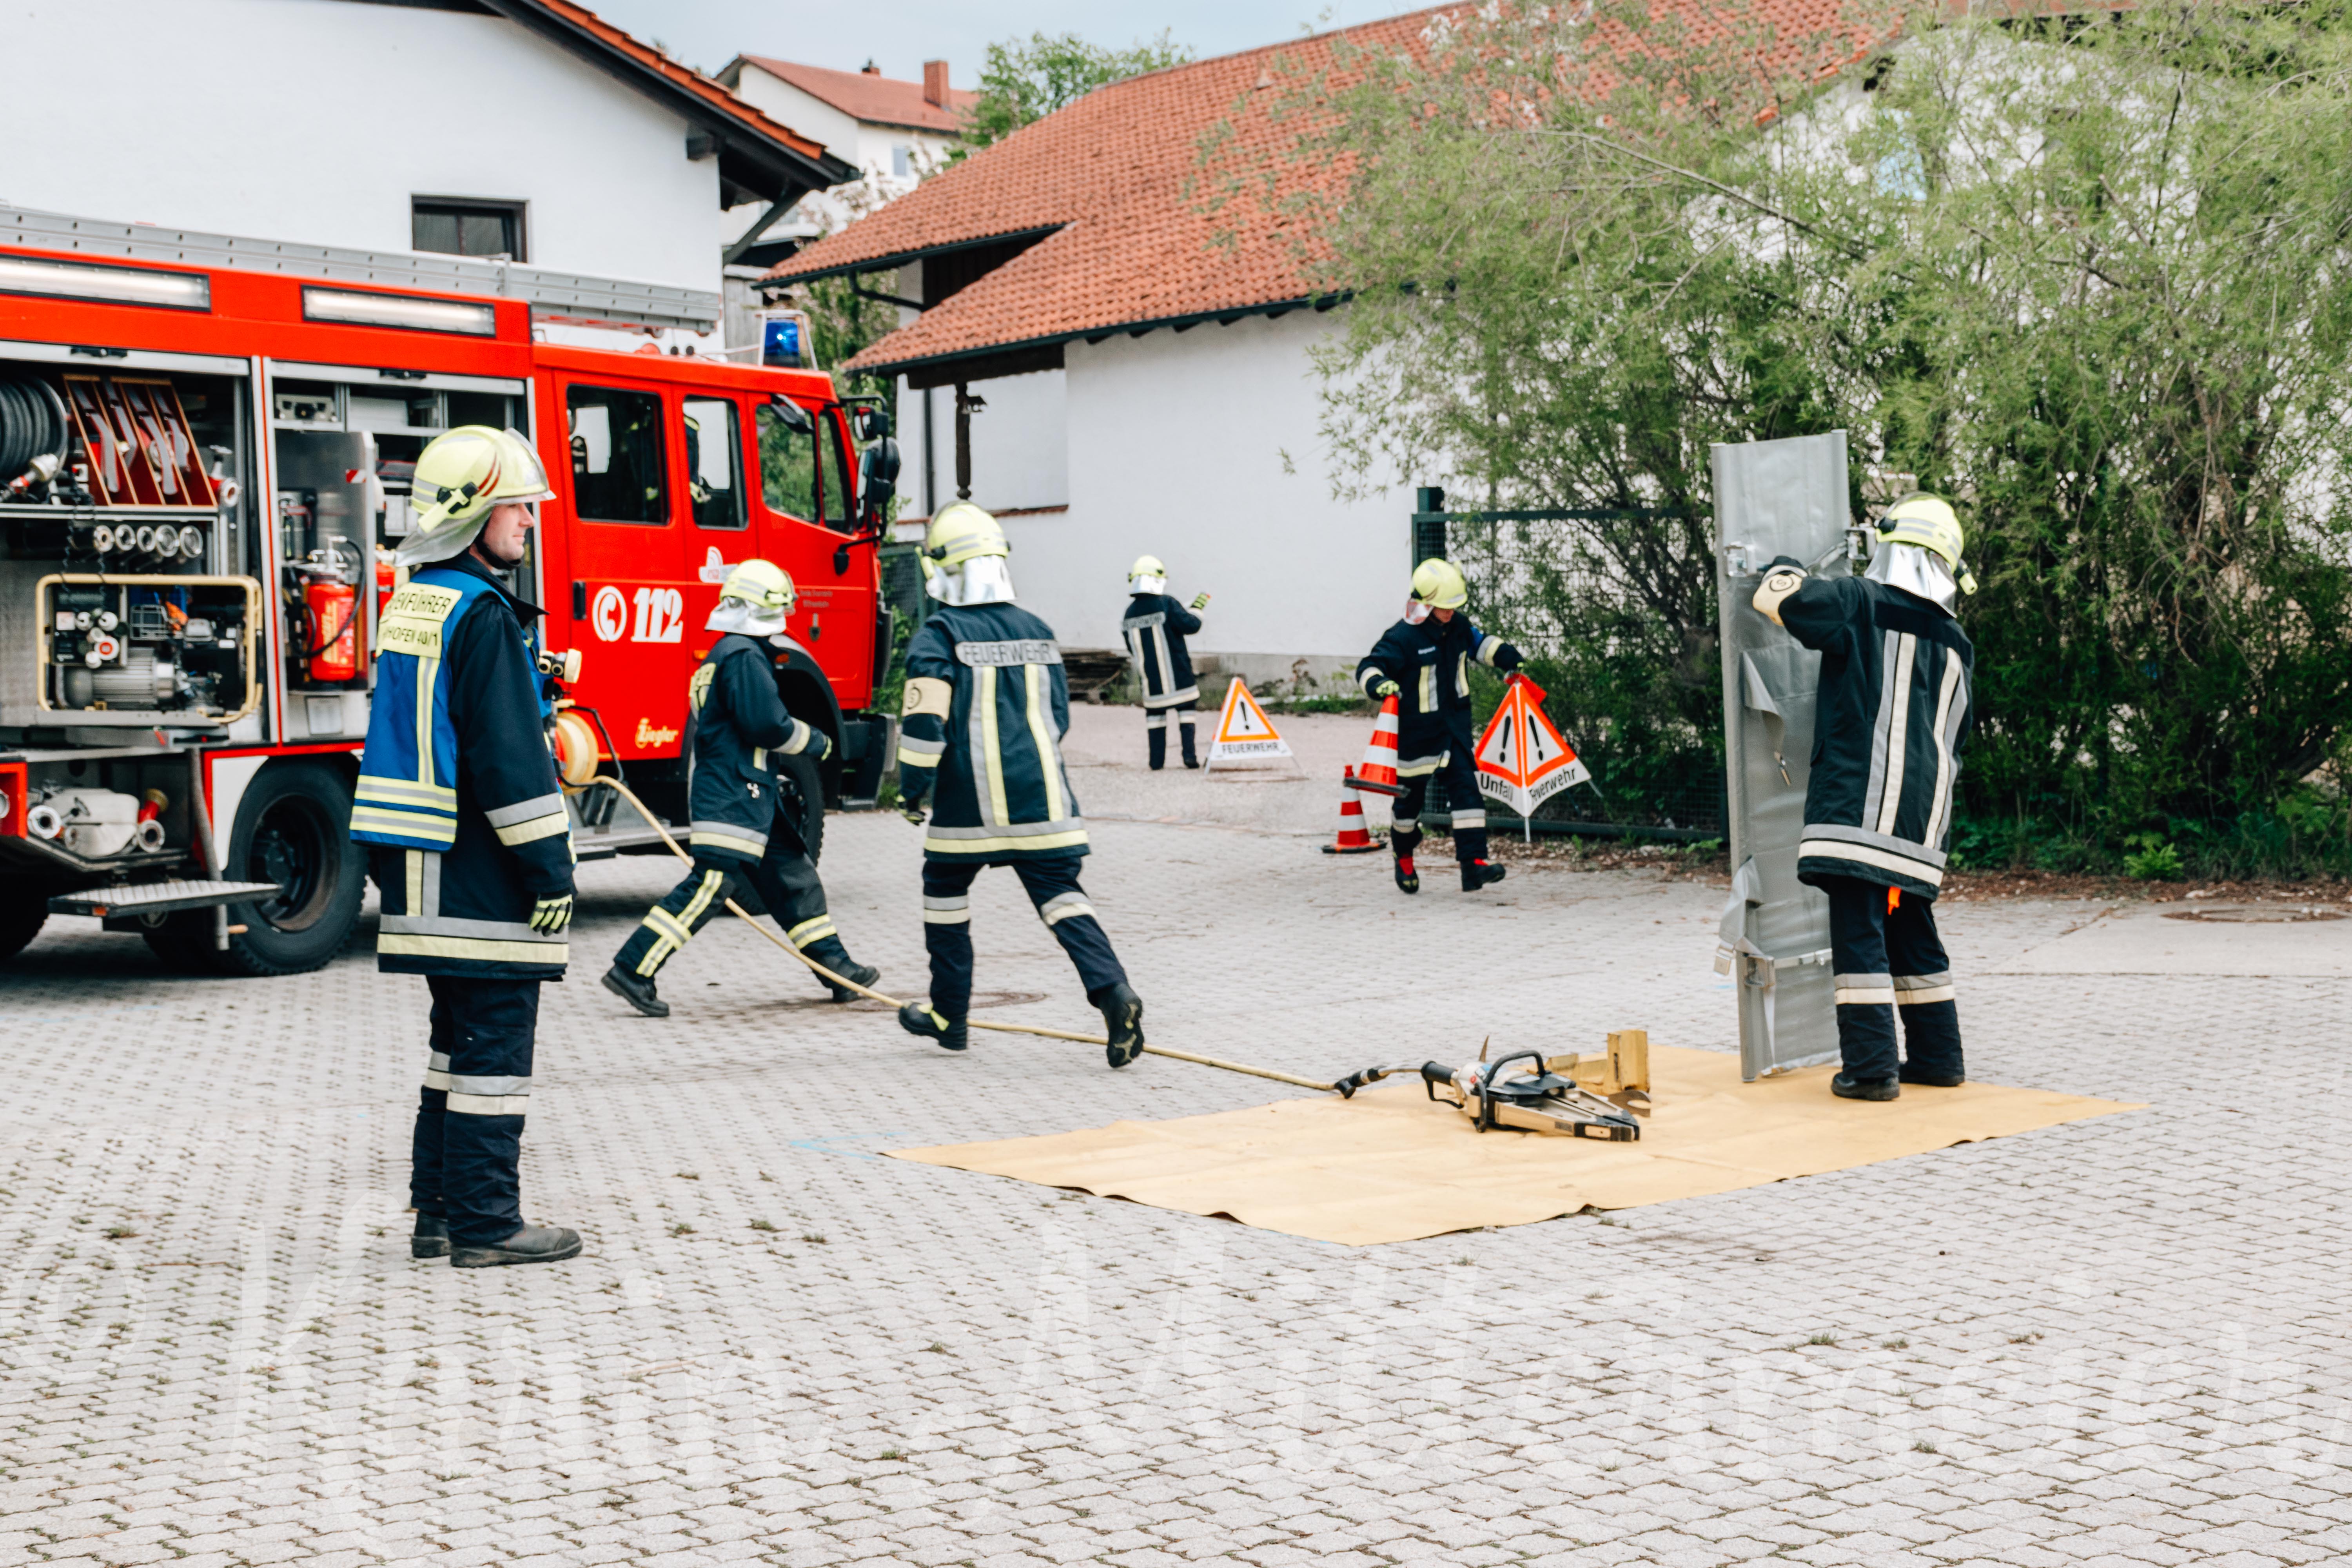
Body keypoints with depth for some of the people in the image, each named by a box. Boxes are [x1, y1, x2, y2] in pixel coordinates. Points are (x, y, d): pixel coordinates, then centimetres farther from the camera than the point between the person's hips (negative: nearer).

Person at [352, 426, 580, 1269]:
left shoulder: (408, 607, 15)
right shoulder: (481, 614, -15)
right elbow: (508, 753, -20)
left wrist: (388, 860, 25)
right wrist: (551, 866, -16)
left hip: (424, 870, 10)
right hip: (479, 869, -10)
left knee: (460, 1038, 16)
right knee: (495, 1045, -3)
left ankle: (438, 1214, 20)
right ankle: (485, 1223, 2)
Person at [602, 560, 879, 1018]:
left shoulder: (727, 653, 18)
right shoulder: (744, 656, -14)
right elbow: (768, 725, -19)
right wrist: (816, 743, -4)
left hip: (750, 795, 11)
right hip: (735, 796, -11)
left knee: (794, 875, 14)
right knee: (710, 886, -12)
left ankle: (836, 967, 21)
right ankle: (633, 971, -12)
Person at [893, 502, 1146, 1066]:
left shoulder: (940, 636, -8)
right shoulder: (1037, 632, 9)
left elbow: (925, 723, -12)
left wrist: (912, 789, 0)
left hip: (969, 804, -3)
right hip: (1041, 799, 3)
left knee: (945, 890, 15)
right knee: (1060, 893, 2)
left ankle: (948, 1014, 23)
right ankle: (1112, 991, -18)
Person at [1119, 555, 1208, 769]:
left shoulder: (1130, 613, 1)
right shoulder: (1166, 604, -12)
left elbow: (1132, 649, 7)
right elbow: (1190, 625, -14)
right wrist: (1197, 608, 3)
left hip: (1150, 677, 3)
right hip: (1178, 676, -3)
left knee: (1155, 714, 12)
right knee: (1186, 710, 8)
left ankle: (1157, 760, 9)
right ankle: (1190, 755, 1)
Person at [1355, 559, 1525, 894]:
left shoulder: (1458, 625, 0)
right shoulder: (1402, 638, -21)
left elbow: (1477, 643, 23)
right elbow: (1368, 668, -22)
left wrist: (1507, 656, 13)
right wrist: (1379, 684, -43)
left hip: (1455, 726, 5)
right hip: (1417, 733, -5)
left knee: (1466, 787, -8)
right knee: (1411, 796, 11)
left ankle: (1473, 861, -13)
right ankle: (1403, 855, 38)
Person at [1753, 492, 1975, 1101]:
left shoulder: (1859, 604, -3)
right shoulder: (1956, 646, 15)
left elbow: (1777, 596, -3)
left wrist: (1785, 569, 20)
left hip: (1860, 804, -6)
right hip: (1923, 817, 6)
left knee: (1859, 932, -5)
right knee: (1912, 931, 18)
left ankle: (1871, 1066, -8)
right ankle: (1936, 1056, 24)